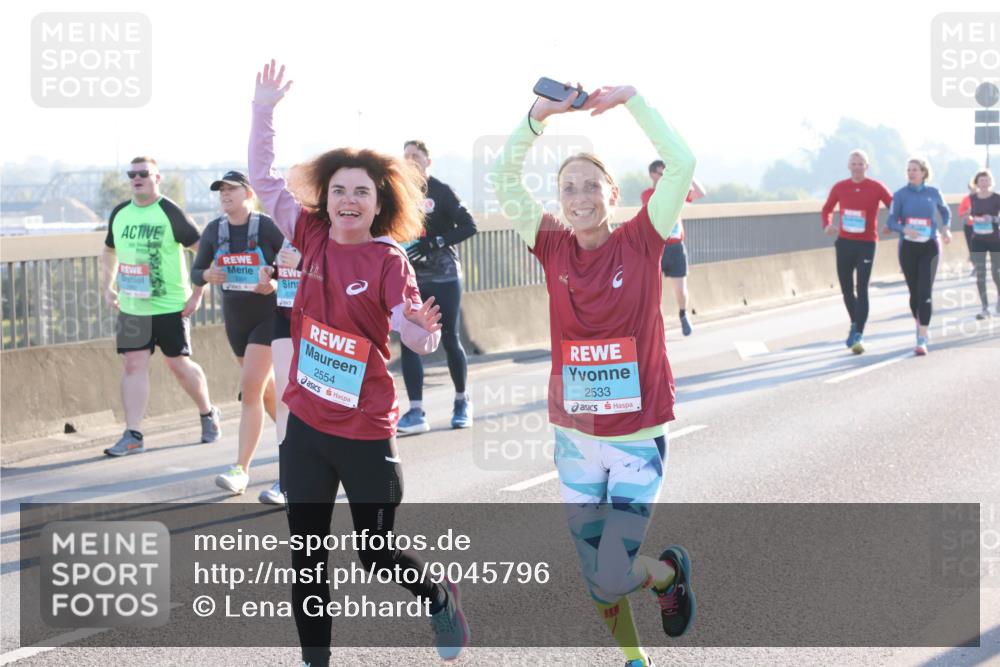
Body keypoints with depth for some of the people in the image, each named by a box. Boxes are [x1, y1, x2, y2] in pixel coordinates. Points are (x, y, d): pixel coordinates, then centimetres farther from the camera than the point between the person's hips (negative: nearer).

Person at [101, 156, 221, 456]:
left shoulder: (170, 213, -10)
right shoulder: (119, 214, 7)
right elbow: (109, 251, 24)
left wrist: (197, 293, -12)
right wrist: (109, 286, 12)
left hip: (170, 306, -4)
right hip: (131, 307, 4)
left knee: (178, 364, 4)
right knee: (134, 364, -3)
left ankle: (208, 414, 28)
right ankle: (133, 435, -4)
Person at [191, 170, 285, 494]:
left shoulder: (268, 227, -13)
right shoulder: (213, 231, 1)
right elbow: (196, 272, 6)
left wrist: (276, 282, -26)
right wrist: (207, 275, -16)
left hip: (269, 317, -6)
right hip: (235, 319, 6)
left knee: (250, 390, -16)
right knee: (266, 390, 17)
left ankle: (241, 470, -15)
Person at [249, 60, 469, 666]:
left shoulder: (388, 260, -13)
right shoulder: (313, 237, -1)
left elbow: (419, 340, -21)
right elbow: (264, 179, 3)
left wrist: (423, 327, -43)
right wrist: (264, 110, -5)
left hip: (366, 431, -4)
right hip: (306, 423, 4)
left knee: (377, 554, 8)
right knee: (307, 557, 8)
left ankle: (440, 596, 38)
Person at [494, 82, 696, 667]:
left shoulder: (640, 243, -9)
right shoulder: (555, 248, -1)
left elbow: (682, 164, -18)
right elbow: (506, 181, -6)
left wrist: (630, 98, -17)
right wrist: (538, 118, -17)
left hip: (639, 438, -3)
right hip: (575, 437, 4)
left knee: (613, 577, -8)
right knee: (596, 578, 12)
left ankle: (670, 569, 25)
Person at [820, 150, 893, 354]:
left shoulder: (876, 188, -4)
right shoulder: (839, 188, 3)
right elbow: (827, 209, 14)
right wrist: (827, 224, -8)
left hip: (866, 244, -3)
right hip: (844, 243, 3)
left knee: (862, 290, -10)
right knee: (846, 289, 10)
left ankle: (858, 336, -11)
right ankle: (855, 323, 35)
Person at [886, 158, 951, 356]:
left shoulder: (933, 193, 2)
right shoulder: (900, 195, -2)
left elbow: (945, 212, 21)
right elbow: (891, 221, -7)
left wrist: (945, 228, 3)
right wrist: (904, 229, -27)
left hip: (929, 247, -1)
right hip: (908, 248, 1)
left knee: (925, 293, -12)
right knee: (914, 292, 11)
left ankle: (922, 341, -17)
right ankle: (920, 326, 36)